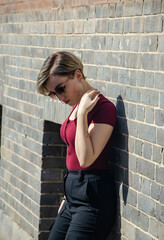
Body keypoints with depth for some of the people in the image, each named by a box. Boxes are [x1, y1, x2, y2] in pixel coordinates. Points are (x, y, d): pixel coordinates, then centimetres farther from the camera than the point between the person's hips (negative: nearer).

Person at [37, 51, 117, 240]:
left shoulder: (104, 108, -16)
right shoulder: (77, 106, 11)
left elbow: (86, 159, -22)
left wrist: (82, 114, -22)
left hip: (93, 198, -9)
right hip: (74, 198, 9)